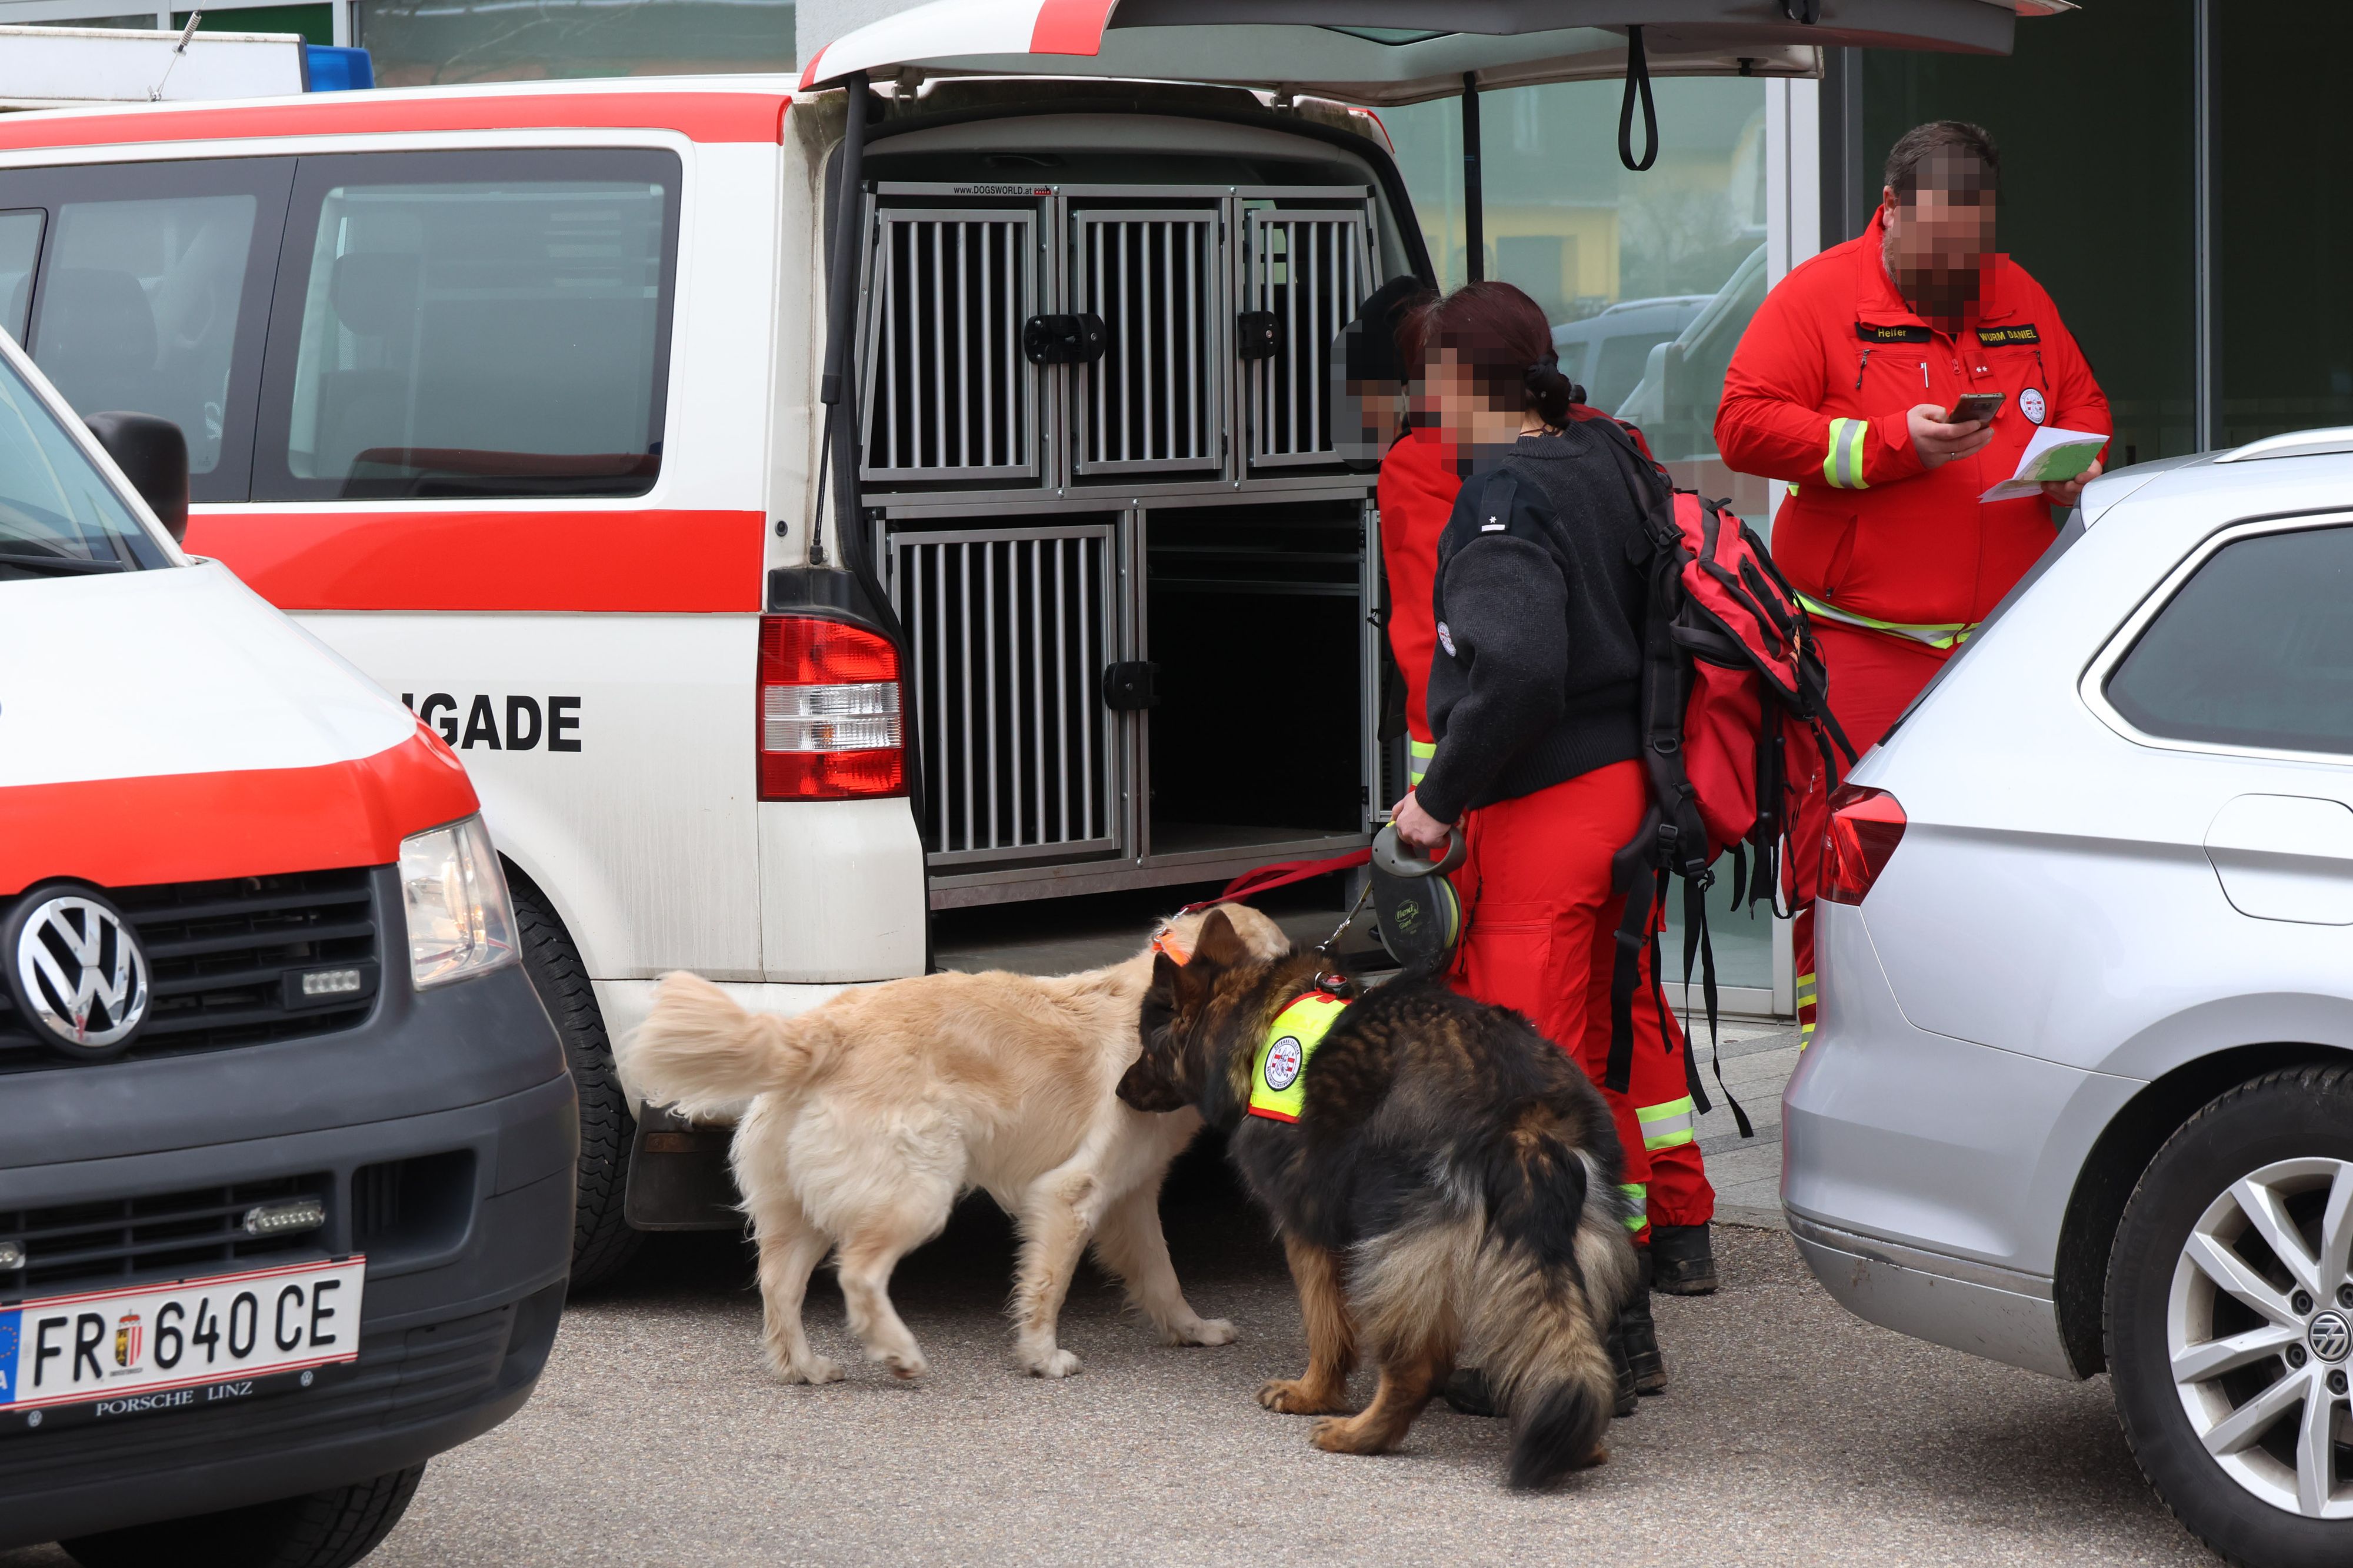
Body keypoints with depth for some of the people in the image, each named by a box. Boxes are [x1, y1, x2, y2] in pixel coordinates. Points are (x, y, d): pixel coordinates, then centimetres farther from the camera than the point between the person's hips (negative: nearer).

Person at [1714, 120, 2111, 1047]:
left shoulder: (2020, 300, 17)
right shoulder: (1819, 297, 0)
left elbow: (2083, 407, 28)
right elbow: (1743, 425, -8)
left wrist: (2078, 469, 4)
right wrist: (1892, 445, -15)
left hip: (2007, 645, 5)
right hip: (1862, 646, -5)